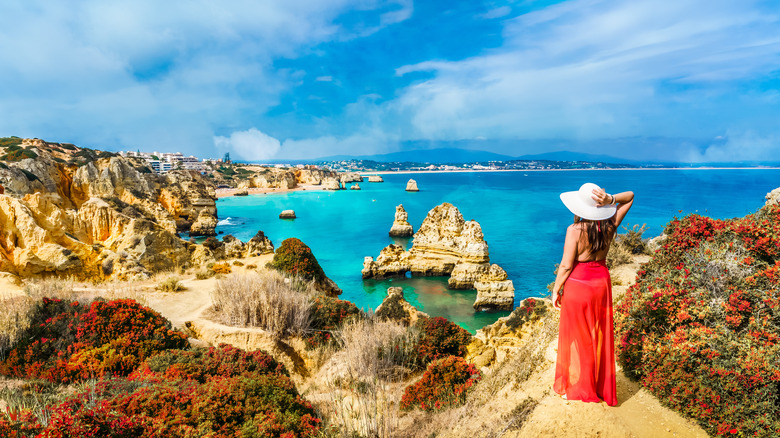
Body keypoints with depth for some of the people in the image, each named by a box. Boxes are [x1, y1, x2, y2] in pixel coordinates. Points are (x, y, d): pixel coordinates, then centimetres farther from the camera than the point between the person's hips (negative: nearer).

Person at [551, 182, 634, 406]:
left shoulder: (575, 230, -20)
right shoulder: (609, 227, -6)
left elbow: (566, 265, -17)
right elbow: (630, 196, 7)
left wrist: (556, 290, -4)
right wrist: (610, 200, -13)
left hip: (577, 284, -5)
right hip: (601, 281, 5)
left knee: (577, 337, 10)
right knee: (600, 336, 18)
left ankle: (577, 389, 25)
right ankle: (601, 387, 32)